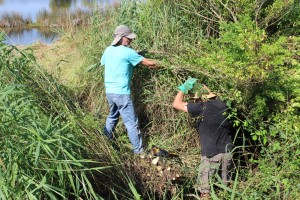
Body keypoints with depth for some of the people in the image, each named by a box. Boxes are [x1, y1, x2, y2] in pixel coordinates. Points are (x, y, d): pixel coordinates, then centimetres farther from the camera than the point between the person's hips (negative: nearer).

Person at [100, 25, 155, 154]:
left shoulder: (108, 50, 7)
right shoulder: (127, 52, -13)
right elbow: (149, 63, -11)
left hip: (109, 91, 8)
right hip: (121, 93, -8)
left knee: (113, 116, 27)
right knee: (131, 123, -1)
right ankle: (138, 150, 4)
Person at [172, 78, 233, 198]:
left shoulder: (202, 107, -15)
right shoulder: (221, 105, 2)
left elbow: (176, 104, -10)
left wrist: (184, 88, 1)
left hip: (212, 154, -6)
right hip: (228, 152, 6)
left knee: (204, 188, 7)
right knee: (226, 184, 19)